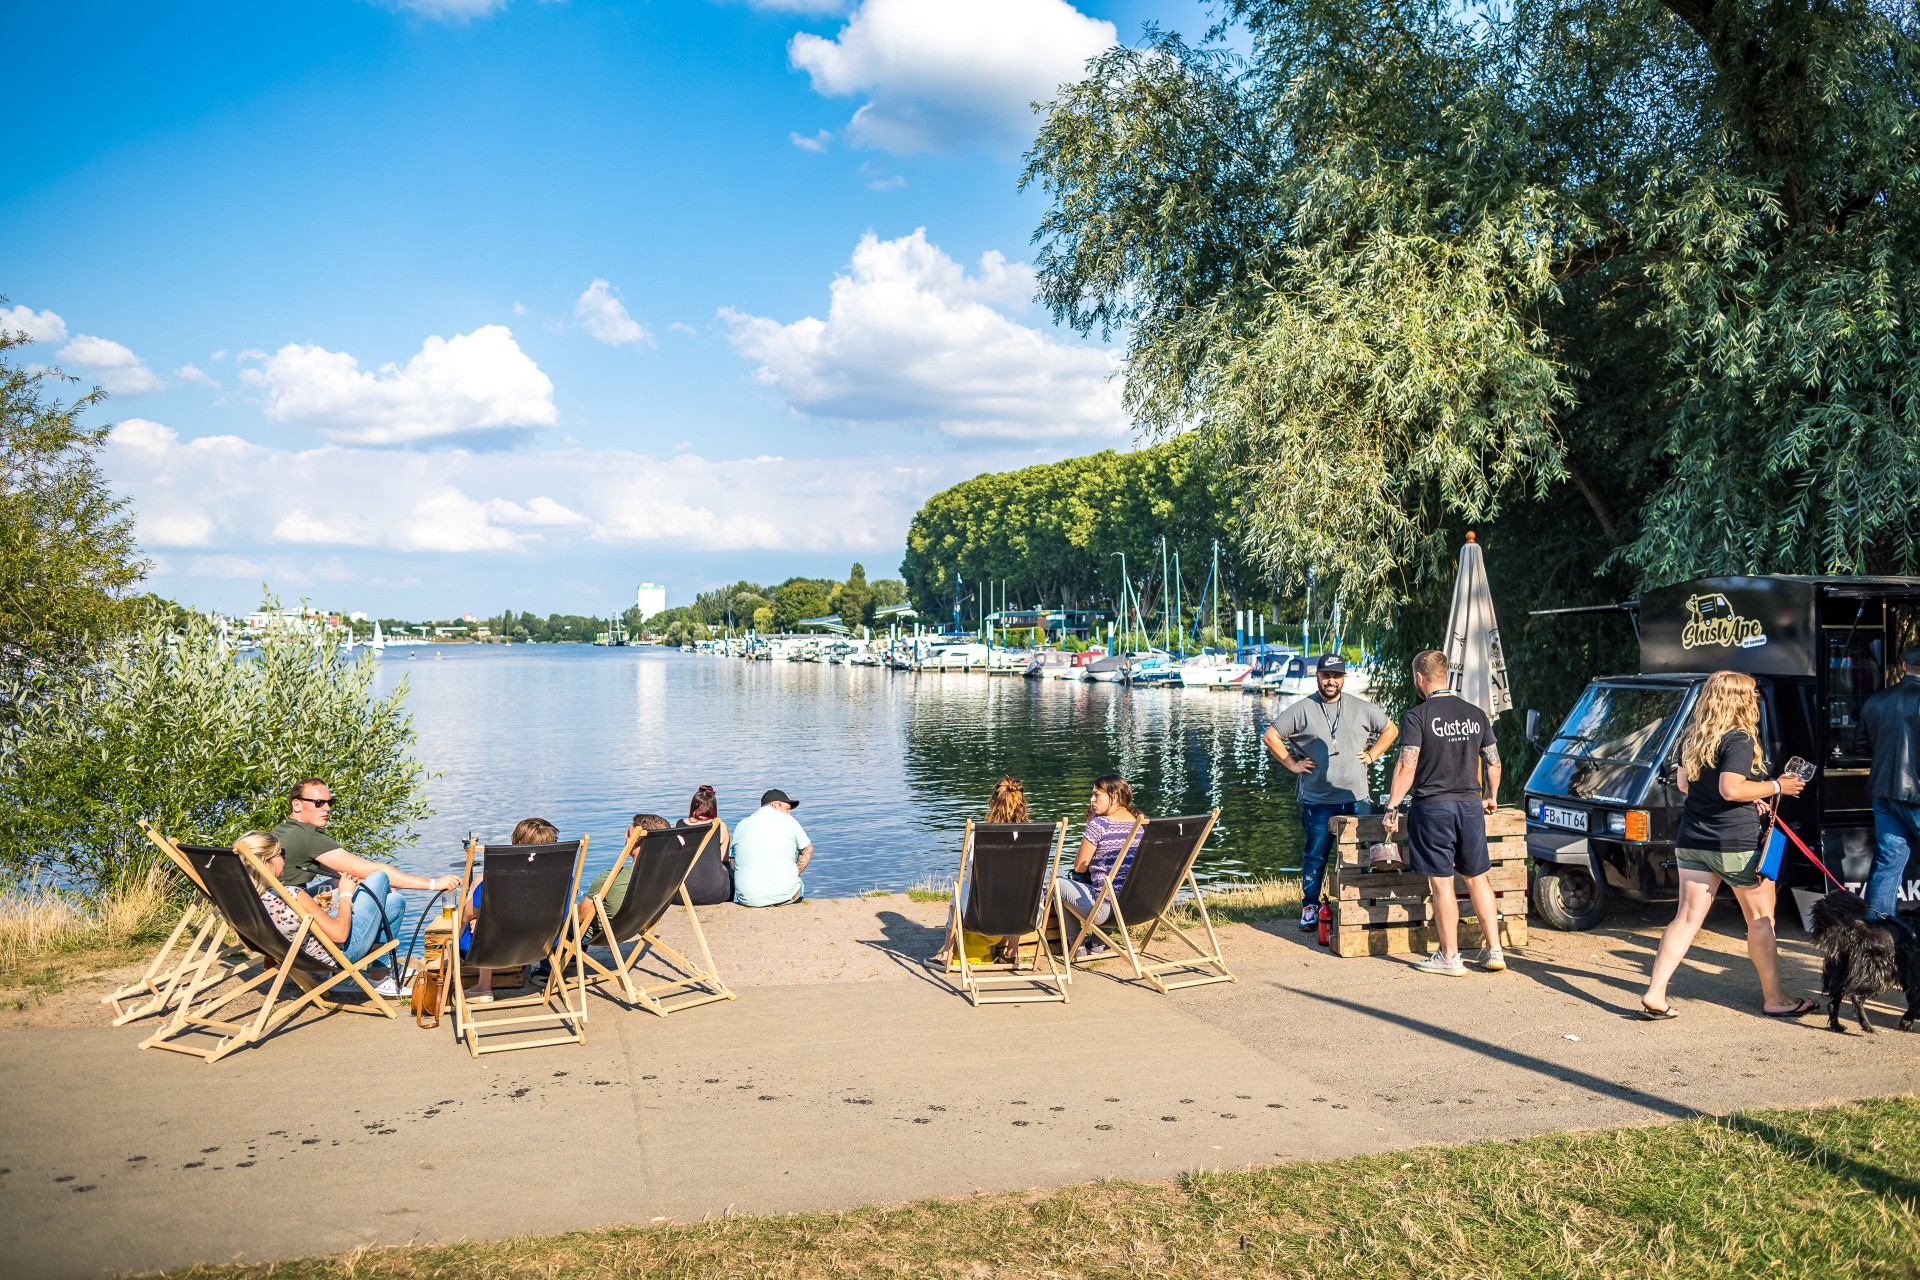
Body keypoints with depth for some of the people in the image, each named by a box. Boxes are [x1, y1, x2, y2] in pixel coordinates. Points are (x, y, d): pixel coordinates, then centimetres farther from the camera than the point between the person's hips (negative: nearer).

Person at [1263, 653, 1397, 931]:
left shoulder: (1362, 708, 7)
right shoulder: (1301, 710, 0)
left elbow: (1390, 730, 19)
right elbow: (1270, 736, 3)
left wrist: (1371, 755, 7)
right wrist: (1292, 764, -2)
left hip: (1356, 799, 2)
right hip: (1317, 801, -2)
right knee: (1315, 856, 4)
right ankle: (1310, 907, 14)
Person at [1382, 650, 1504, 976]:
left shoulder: (1417, 716, -10)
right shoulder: (1475, 714, 6)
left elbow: (1407, 767, -15)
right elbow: (1493, 763, 11)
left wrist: (1392, 806, -8)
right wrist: (1490, 797, 27)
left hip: (1433, 807, -5)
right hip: (1471, 806, 5)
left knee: (1442, 884, 2)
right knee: (1477, 879, 15)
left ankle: (1449, 957, 9)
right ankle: (1494, 951, 16)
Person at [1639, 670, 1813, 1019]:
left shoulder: (1692, 737, 10)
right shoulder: (1739, 739, -14)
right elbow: (1731, 789, -24)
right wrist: (1776, 787, -10)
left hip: (1692, 842, 7)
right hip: (1736, 844, -7)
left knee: (1687, 918, 5)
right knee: (1761, 919, 10)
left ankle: (1655, 995, -2)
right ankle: (1774, 1000, 20)